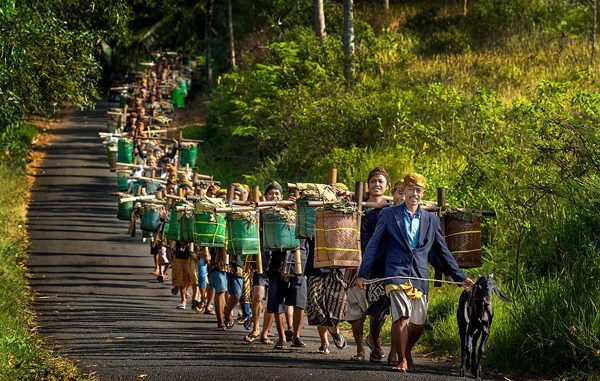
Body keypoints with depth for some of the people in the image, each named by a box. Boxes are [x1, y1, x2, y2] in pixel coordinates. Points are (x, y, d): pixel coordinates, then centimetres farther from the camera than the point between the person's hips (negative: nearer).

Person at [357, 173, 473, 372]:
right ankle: (402, 360, -6)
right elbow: (374, 246, 7)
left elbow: (443, 252, 19)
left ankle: (407, 350, 32)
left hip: (420, 276, 3)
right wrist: (363, 273, 1)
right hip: (397, 272, -3)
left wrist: (461, 277, 15)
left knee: (419, 321, 3)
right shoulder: (388, 215, 8)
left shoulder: (431, 220, 15)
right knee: (402, 316, -19)